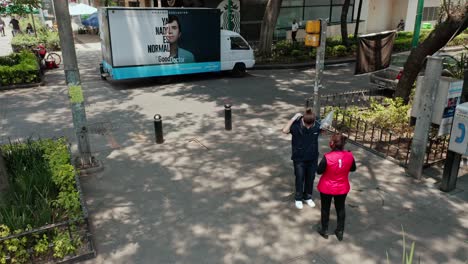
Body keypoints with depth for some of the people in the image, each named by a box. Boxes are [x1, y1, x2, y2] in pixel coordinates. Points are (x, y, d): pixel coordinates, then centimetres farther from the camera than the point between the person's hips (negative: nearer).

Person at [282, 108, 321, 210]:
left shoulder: (317, 125, -14)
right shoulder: (296, 124, -21)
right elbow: (285, 130, -37)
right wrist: (294, 118, -34)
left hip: (313, 157, 3)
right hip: (299, 158, -3)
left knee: (310, 178, 16)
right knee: (300, 178, 9)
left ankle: (307, 197, 38)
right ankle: (298, 198, 30)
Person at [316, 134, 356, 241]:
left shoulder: (327, 157, -28)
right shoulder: (349, 156, -16)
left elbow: (319, 171, -15)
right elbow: (353, 168, 2)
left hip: (327, 188, -3)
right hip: (342, 188, 3)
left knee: (325, 209, 18)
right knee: (340, 209, 22)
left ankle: (324, 230, 34)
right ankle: (340, 232, 35)